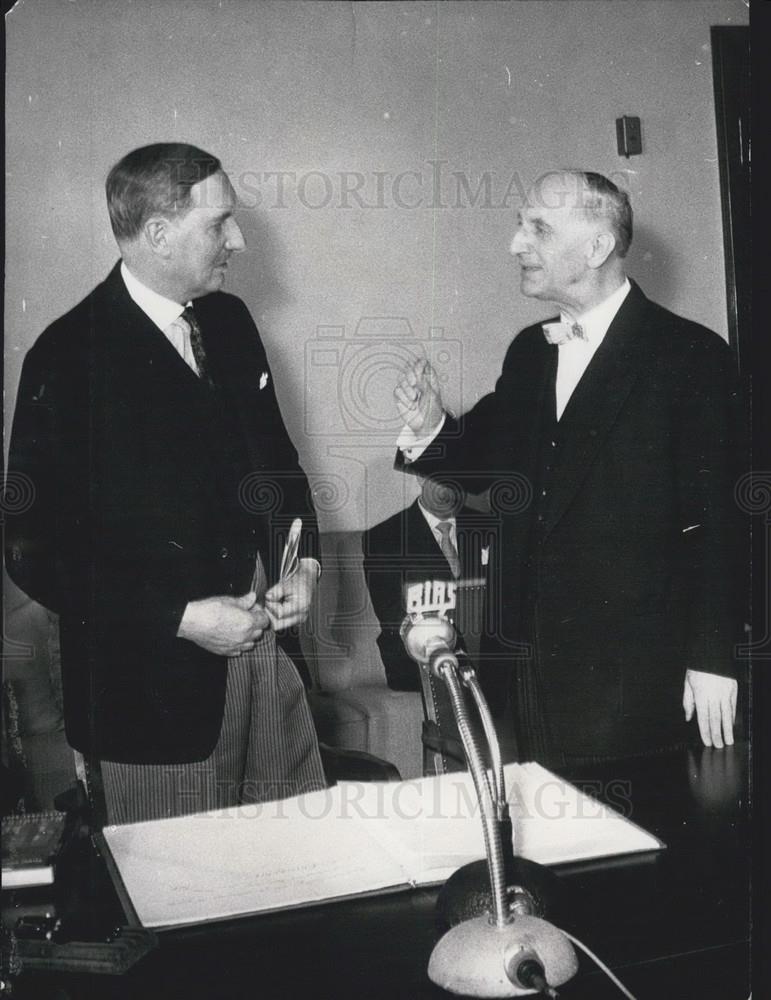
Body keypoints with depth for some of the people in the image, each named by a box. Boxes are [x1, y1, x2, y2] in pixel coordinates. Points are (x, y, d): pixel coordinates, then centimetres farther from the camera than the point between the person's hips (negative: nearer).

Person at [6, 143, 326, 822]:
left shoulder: (230, 321, 6)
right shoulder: (68, 358, -15)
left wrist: (304, 562, 0)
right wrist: (181, 618, -17)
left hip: (262, 639, 6)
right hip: (152, 682, -5)